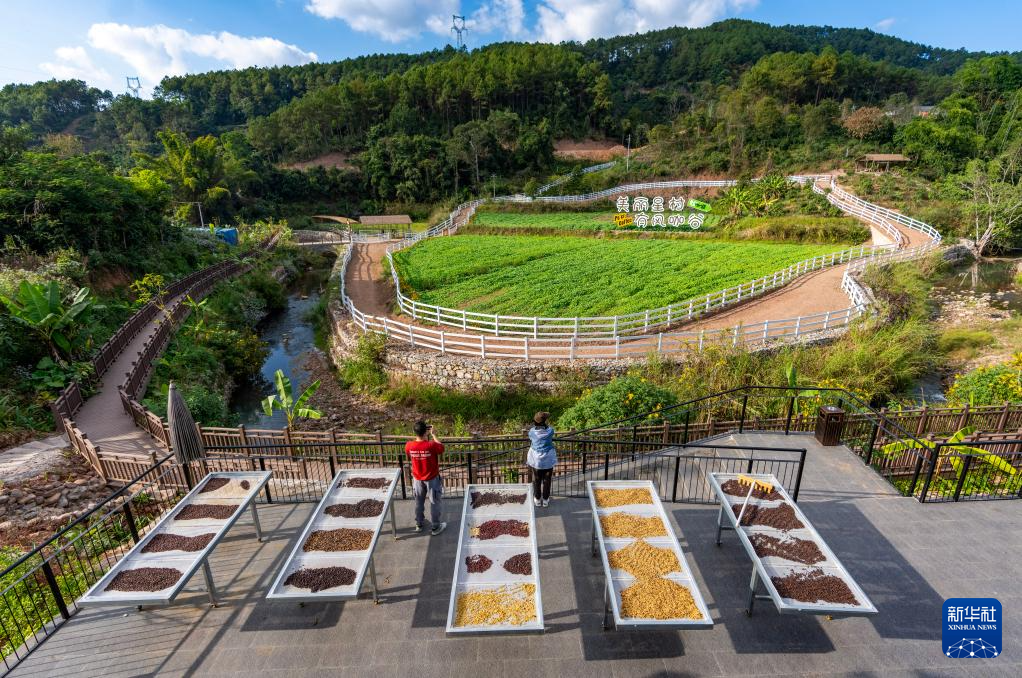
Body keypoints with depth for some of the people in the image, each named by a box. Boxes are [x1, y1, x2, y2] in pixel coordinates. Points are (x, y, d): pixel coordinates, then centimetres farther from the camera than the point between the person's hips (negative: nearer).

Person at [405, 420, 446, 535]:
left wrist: (420, 435, 2)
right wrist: (433, 434, -3)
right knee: (434, 502, 15)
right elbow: (442, 448, -8)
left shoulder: (409, 446, -20)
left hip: (417, 479, 3)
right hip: (432, 479, -3)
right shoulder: (432, 445, -31)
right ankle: (435, 527, 28)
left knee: (419, 501, 24)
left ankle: (419, 524, 40)